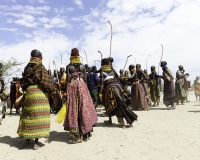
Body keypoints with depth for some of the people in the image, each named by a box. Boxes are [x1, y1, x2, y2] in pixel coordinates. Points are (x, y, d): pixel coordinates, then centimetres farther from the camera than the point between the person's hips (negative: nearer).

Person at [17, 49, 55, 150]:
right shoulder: (40, 67, -7)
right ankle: (36, 142, -3)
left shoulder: (27, 67, 13)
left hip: (28, 92, 7)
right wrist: (52, 91, -3)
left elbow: (25, 81, 18)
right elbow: (45, 81, -12)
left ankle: (27, 137, 30)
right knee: (38, 114, -4)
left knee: (28, 114, 16)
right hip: (38, 93, -7)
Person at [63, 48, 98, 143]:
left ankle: (75, 135, 1)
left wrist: (66, 92, -4)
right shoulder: (83, 66, 5)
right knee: (84, 108, 8)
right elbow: (85, 79, 4)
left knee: (73, 109, 1)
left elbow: (68, 80, -6)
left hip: (72, 87, -2)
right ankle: (84, 134, 17)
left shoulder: (68, 66, 0)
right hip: (82, 86, 2)